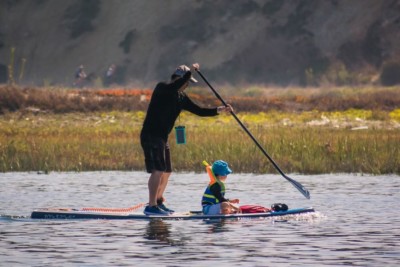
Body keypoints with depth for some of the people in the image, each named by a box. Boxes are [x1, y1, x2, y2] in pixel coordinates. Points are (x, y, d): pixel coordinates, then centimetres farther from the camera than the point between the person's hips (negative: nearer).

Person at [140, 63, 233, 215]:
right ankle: (151, 206, -16)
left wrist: (219, 110, 5)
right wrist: (190, 72, -27)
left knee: (166, 172, 15)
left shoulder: (181, 98, 14)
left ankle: (158, 202, 29)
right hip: (150, 136, -10)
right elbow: (174, 86, -33)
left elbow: (199, 111, 15)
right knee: (158, 171, -16)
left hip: (162, 138, 10)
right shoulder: (162, 89, -11)